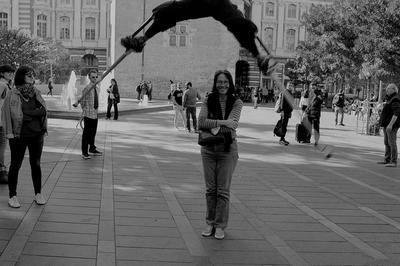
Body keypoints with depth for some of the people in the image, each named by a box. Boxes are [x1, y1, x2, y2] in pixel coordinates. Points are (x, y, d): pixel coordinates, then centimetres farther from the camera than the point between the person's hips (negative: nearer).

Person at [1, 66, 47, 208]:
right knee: (15, 165, 5)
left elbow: (43, 111, 11)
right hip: (19, 135, -4)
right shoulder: (13, 94, -8)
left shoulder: (36, 92, 6)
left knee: (36, 164, 13)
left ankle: (38, 194, 24)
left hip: (37, 134, 4)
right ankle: (12, 196, 16)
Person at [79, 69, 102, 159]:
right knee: (86, 133, 0)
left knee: (93, 132, 17)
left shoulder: (96, 87, 9)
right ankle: (84, 152, 8)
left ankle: (92, 149, 32)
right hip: (88, 114, -7)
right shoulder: (86, 88, -14)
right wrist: (85, 111, -4)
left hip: (95, 114, 7)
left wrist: (96, 110, 14)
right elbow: (82, 101, -10)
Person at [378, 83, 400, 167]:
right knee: (387, 142, 14)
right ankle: (387, 160, 21)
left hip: (392, 125, -11)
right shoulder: (391, 98, 16)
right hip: (387, 124, 11)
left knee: (392, 143, -10)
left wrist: (390, 124, -28)